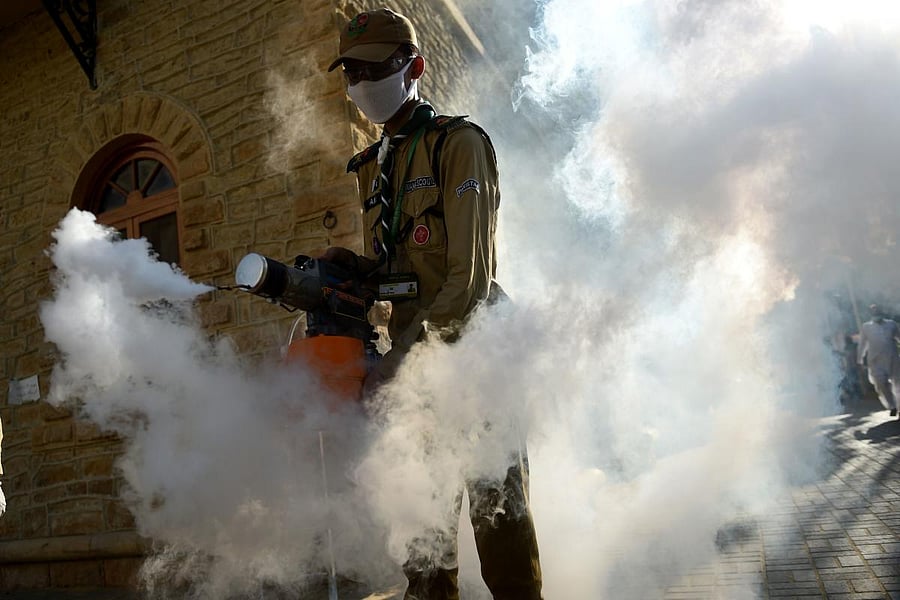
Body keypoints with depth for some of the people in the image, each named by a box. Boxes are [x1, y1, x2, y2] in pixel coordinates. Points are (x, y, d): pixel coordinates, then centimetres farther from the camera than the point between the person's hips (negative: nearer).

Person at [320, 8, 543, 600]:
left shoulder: (459, 142, -6)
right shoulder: (374, 166, 18)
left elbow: (470, 276, -16)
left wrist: (403, 354, -20)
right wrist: (357, 266, -1)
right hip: (413, 349, 7)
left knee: (496, 505, -1)